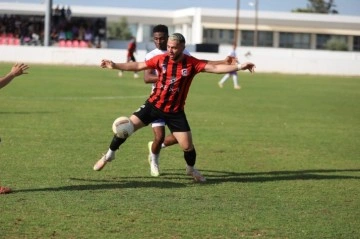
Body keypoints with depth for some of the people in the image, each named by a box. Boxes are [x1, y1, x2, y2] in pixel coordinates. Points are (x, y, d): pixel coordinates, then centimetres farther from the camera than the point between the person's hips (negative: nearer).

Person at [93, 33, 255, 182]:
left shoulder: (191, 63, -12)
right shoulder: (161, 59, -8)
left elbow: (215, 68, -18)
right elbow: (138, 66, 1)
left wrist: (239, 66, -28)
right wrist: (114, 65, -1)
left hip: (175, 111, -1)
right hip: (154, 104, 1)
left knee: (187, 146, -6)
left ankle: (191, 169, 27)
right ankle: (109, 155, 18)